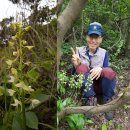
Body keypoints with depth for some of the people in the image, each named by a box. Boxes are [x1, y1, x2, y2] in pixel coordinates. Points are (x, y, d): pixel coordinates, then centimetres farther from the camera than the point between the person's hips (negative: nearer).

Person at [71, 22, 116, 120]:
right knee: (82, 67, -28)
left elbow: (107, 74, -5)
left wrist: (100, 69, -29)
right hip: (83, 86, 0)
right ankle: (90, 100, -24)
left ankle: (108, 103, -14)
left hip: (98, 86, 1)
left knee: (109, 71, -29)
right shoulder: (79, 51, -5)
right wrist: (76, 65, -29)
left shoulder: (104, 53, -1)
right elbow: (74, 74, -5)